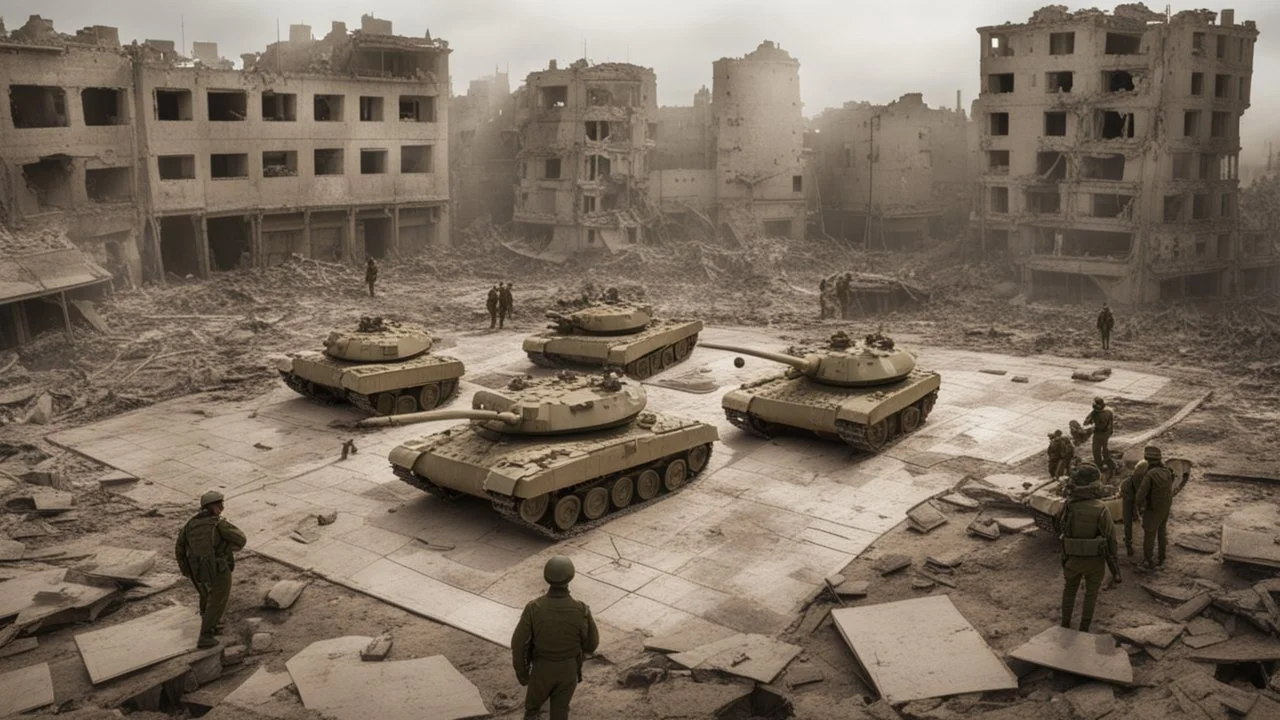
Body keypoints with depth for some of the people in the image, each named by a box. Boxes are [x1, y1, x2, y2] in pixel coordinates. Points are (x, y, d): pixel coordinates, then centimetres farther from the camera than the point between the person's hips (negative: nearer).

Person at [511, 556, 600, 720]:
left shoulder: (533, 608, -28)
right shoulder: (581, 610, -27)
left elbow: (518, 643, -17)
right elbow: (592, 644, -11)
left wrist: (520, 671, 1)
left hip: (542, 669, 0)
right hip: (568, 670, 0)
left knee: (533, 703, 29)